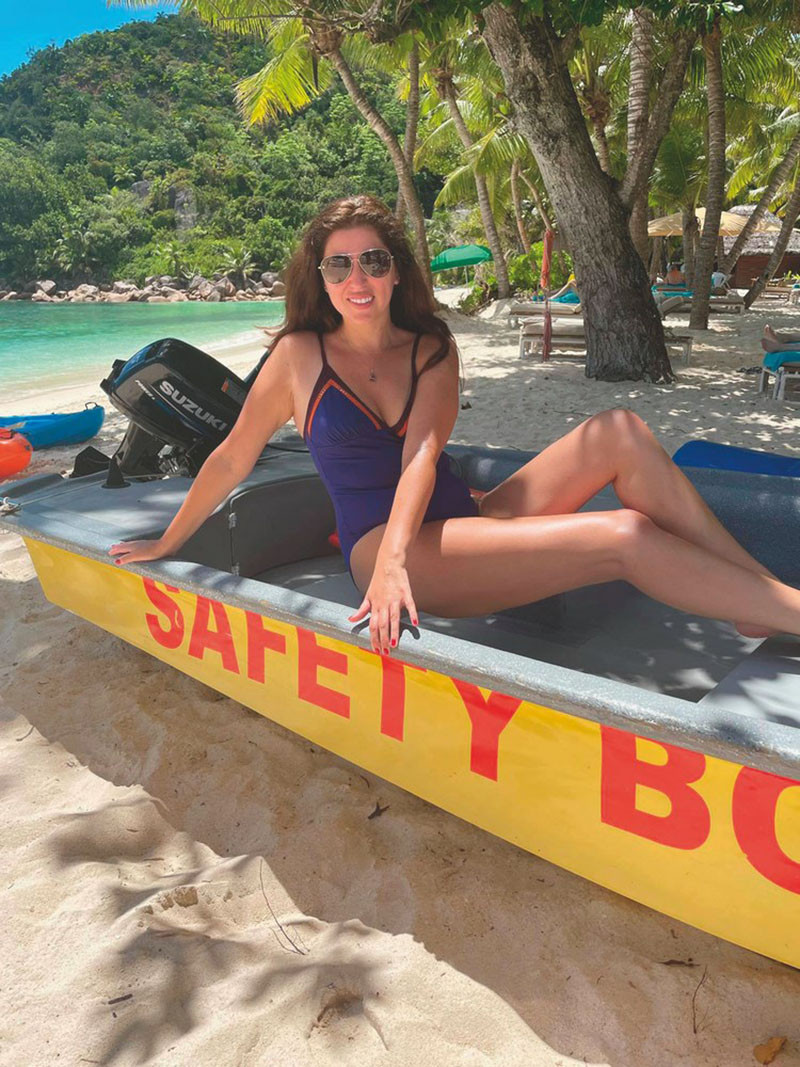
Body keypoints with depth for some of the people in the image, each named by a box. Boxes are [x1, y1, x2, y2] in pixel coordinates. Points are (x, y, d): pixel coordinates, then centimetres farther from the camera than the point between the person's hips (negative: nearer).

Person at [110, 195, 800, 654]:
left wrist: (394, 553, -27)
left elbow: (421, 454, -9)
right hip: (387, 551, -4)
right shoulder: (301, 356, 0)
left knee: (620, 433, -15)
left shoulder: (433, 351, 8)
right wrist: (166, 545, 15)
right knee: (622, 537, -23)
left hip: (463, 524, 5)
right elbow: (232, 459, 7)